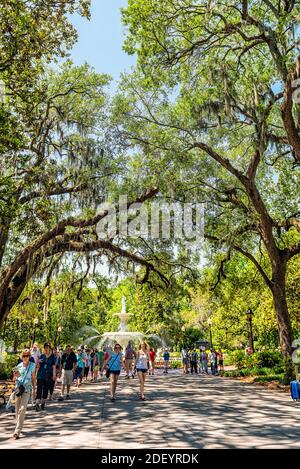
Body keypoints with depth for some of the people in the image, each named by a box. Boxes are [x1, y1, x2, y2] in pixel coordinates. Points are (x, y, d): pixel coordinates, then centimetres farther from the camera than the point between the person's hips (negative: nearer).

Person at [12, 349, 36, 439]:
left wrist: (34, 389, 7)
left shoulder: (32, 366, 1)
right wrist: (15, 376, -11)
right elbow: (14, 379, 11)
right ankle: (18, 426, 32)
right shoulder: (19, 366, 4)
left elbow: (33, 378, 8)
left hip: (27, 389, -3)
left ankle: (17, 431, -13)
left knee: (22, 409, -13)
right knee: (17, 409, 10)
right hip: (18, 388, 3)